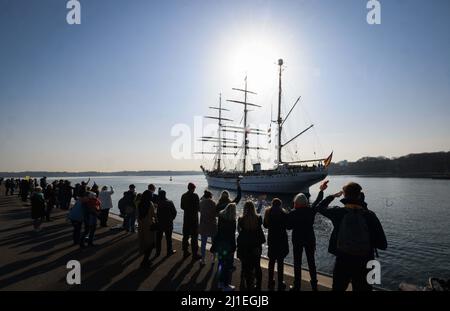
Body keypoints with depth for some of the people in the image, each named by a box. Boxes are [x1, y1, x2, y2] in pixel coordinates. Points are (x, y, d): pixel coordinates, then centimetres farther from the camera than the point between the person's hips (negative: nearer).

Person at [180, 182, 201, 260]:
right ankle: (195, 254, 5)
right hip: (194, 218, -6)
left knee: (185, 236, 14)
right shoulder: (195, 195, -15)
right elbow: (198, 207, -14)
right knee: (194, 237, 1)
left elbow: (182, 207, 8)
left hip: (186, 218, 6)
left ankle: (185, 252, 23)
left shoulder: (183, 196, 3)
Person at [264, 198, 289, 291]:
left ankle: (271, 281, 24)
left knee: (271, 260, 16)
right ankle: (280, 283, 10)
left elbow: (265, 225, 6)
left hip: (271, 239, 4)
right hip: (281, 240, -3)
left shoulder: (268, 213, -3)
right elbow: (288, 226, -8)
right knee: (280, 261, 5)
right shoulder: (283, 213, -14)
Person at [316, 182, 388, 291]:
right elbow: (383, 245, -11)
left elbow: (320, 207, 7)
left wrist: (333, 196, 17)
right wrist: (369, 240, 6)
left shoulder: (338, 212, -14)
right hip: (364, 265, 0)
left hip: (342, 262, 0)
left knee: (338, 288, 22)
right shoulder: (370, 215, -15)